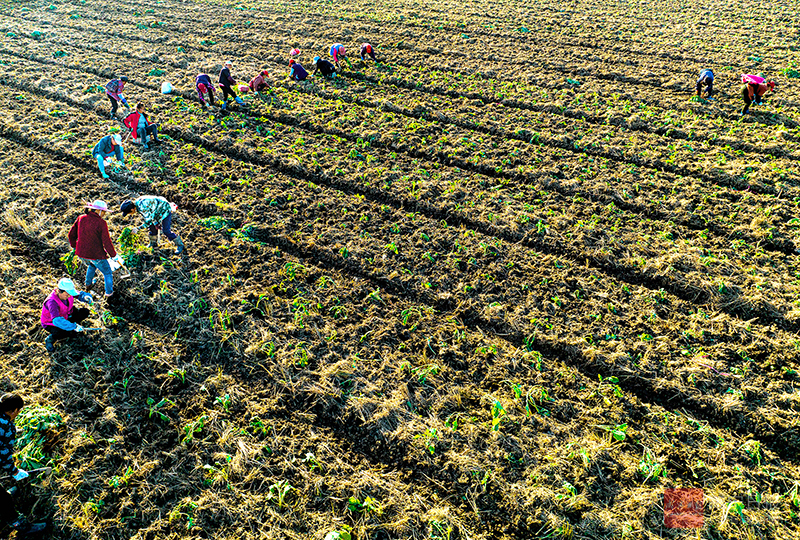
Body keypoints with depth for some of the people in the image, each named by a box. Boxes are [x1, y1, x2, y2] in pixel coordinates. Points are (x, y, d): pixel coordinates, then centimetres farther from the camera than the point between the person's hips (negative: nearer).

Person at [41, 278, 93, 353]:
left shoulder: (68, 292, -19)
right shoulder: (52, 302, -38)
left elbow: (81, 295, -3)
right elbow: (57, 320, -48)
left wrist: (86, 297, -29)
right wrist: (74, 326, -48)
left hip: (64, 317, 7)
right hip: (50, 323, -7)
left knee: (85, 312, -11)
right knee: (64, 333, -35)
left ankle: (71, 330, 8)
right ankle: (50, 340, -2)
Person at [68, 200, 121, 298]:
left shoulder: (81, 219, -2)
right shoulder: (101, 223, -19)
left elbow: (71, 235, 8)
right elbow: (107, 242, -18)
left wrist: (74, 246, 27)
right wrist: (114, 255, -5)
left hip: (81, 253, 6)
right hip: (96, 255, -6)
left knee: (91, 266, 39)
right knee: (107, 273, 20)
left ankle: (88, 284, 54)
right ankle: (109, 292, 31)